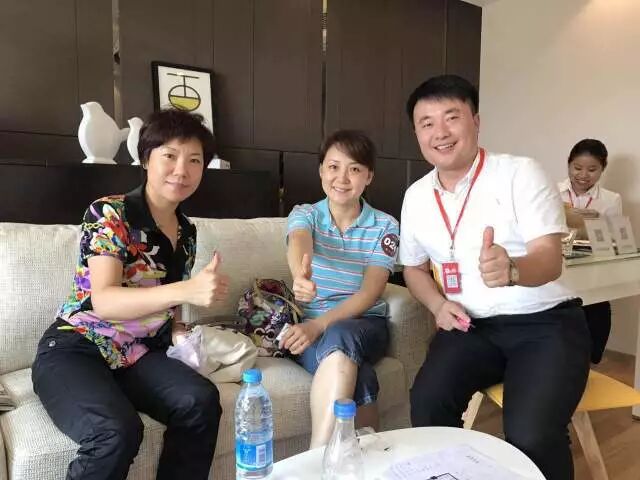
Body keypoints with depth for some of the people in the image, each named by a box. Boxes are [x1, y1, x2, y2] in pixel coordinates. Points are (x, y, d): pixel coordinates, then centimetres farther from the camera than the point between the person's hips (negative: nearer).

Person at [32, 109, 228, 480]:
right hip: (75, 350, -4)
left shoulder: (187, 231, 6)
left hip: (139, 354, 5)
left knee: (202, 401, -24)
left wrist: (179, 333, -4)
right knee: (118, 431, -33)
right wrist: (185, 290, -40)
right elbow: (104, 301, -26)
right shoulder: (109, 214, -13)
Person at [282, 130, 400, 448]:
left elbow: (369, 293, -9)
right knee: (356, 378, -34)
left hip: (364, 324, 0)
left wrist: (320, 324, -25)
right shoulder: (304, 214, 2)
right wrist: (300, 275, -51)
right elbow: (298, 243, -25)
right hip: (312, 325, 0)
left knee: (338, 337, -37)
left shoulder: (385, 226, 1)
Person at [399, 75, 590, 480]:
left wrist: (511, 270, -43)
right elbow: (414, 267, 16)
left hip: (545, 322, -3)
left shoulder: (522, 174, -10)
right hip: (472, 326, 4)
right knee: (427, 404, -21)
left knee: (531, 434, -26)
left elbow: (551, 259, -20)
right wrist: (438, 304, -5)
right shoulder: (416, 197, 3)